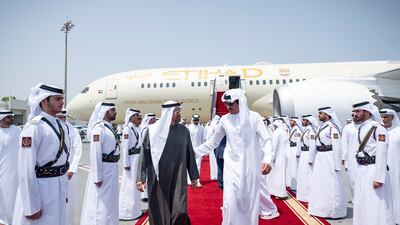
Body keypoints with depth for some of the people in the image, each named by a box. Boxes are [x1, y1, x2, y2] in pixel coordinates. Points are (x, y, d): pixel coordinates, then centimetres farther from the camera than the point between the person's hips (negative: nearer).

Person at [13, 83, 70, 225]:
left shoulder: (62, 126, 7)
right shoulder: (34, 127, -17)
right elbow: (26, 168, -19)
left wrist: (64, 191, 16)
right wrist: (31, 207, -17)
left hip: (58, 188, 7)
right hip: (39, 188, -7)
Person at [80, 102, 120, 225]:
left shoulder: (110, 127, 10)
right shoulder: (98, 128, -18)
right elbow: (95, 155, -21)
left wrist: (114, 168, 15)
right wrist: (97, 177, -20)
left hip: (112, 169, 9)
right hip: (103, 170, -9)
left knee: (109, 202, 21)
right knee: (100, 204, 3)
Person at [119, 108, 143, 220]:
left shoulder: (138, 128, 10)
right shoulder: (127, 128, -14)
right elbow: (125, 147, -15)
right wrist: (126, 164, -16)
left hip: (138, 158, 8)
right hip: (131, 159, -8)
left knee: (136, 185, 16)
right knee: (130, 186, 1)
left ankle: (134, 209, 30)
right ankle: (127, 212, 13)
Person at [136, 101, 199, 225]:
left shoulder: (184, 130, 1)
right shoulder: (153, 130, -6)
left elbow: (190, 154, 8)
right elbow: (144, 154, -3)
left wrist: (193, 176, 11)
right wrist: (140, 178, -7)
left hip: (178, 179, 1)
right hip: (158, 179, -1)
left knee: (180, 212, -3)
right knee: (159, 212, 9)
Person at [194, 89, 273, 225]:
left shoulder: (254, 117, -6)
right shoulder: (224, 119, 1)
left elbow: (266, 139, -10)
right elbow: (213, 142, 11)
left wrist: (267, 159, -27)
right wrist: (194, 151, 5)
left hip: (251, 166, -1)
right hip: (232, 167, 1)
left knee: (251, 201, 9)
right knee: (230, 203, -3)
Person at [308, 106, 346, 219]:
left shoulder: (332, 127, -13)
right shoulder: (320, 127, 12)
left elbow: (337, 147, -16)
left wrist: (337, 164, -17)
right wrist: (312, 158, 15)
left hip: (329, 158, -9)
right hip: (319, 158, 9)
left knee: (330, 184, 1)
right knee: (319, 183, 15)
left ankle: (332, 210, 16)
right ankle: (321, 208, 29)